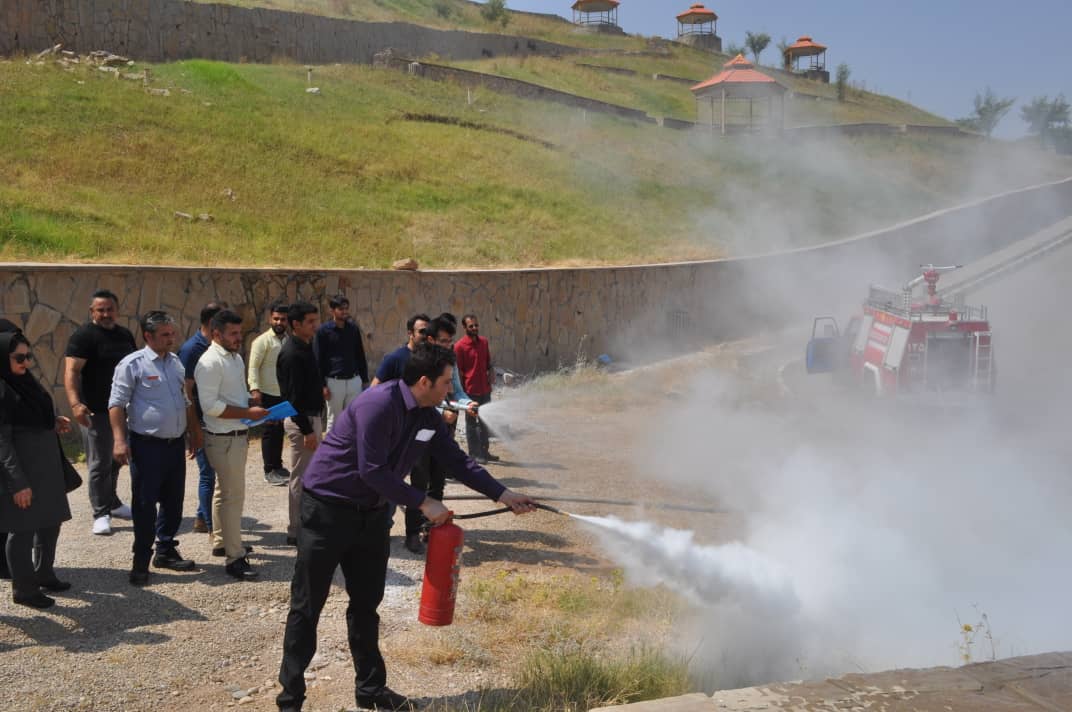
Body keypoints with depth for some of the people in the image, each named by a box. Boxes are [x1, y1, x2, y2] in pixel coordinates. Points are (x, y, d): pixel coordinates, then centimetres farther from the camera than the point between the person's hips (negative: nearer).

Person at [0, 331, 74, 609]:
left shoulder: (25, 380, 8)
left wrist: (54, 422, 0)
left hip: (45, 466, 9)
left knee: (50, 522, 17)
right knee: (23, 528, 2)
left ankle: (43, 574, 35)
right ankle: (23, 588, 15)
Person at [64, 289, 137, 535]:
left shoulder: (125, 335, 11)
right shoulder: (83, 336, -10)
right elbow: (71, 371, -19)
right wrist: (75, 403, -31)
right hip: (96, 412, -6)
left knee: (116, 460, 17)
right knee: (100, 463, -1)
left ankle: (112, 503, 32)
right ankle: (101, 513, 6)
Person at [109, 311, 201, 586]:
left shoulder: (176, 363, 11)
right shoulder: (132, 364, -9)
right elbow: (117, 404, -11)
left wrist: (195, 434, 21)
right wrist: (120, 440, -19)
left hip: (176, 443, 6)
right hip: (147, 445, -6)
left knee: (173, 501, 14)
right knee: (145, 505, -1)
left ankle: (166, 551, 29)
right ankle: (141, 562, 9)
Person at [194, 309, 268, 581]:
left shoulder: (236, 357, 12)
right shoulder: (210, 362, -18)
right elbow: (210, 405, -24)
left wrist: (254, 407, 6)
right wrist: (247, 413, -22)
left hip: (238, 435, 10)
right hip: (224, 438, -10)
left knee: (224, 491, 21)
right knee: (234, 495, -8)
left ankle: (221, 540, 36)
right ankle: (235, 558, -4)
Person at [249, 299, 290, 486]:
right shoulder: (262, 341, -9)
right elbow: (253, 367, -13)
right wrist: (255, 389, -22)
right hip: (269, 394, -6)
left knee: (279, 430, 14)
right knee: (270, 431, 0)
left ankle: (278, 466, 26)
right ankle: (269, 471, 7)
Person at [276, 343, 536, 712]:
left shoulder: (428, 418, 2)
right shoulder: (379, 404, -24)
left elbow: (458, 461, 9)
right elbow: (372, 471, -26)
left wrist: (504, 495, 6)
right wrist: (424, 503, -20)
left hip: (372, 513, 8)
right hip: (328, 508, -8)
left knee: (366, 604, 14)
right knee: (307, 607, 1)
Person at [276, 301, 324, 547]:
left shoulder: (306, 347, 11)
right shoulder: (292, 354, -19)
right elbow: (294, 396, -22)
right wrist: (307, 430, -22)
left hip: (312, 416, 10)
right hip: (301, 420, -10)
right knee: (301, 477, -2)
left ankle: (307, 525, 28)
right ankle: (296, 532, 6)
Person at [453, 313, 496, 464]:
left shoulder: (484, 342, 6)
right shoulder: (460, 346, -13)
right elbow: (458, 371, -11)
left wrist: (491, 372, -4)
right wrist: (462, 392, -12)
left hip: (485, 389, 6)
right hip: (471, 391, -6)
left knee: (484, 421, 15)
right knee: (471, 423, 4)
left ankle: (484, 451, 26)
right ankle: (474, 454, 10)